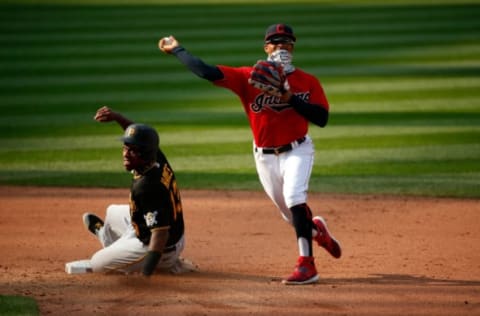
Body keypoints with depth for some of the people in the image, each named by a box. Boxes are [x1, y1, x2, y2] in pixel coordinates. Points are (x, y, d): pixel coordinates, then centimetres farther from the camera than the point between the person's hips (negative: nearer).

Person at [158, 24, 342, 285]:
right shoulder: (248, 77, -4)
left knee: (294, 198, -27)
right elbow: (207, 72, -12)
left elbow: (322, 118, -12)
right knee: (292, 215, 11)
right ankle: (317, 230, 48)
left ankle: (306, 266, -25)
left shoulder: (308, 82, -4)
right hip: (265, 156, 2)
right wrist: (177, 50, -12)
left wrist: (292, 99, -22)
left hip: (297, 151, -2)